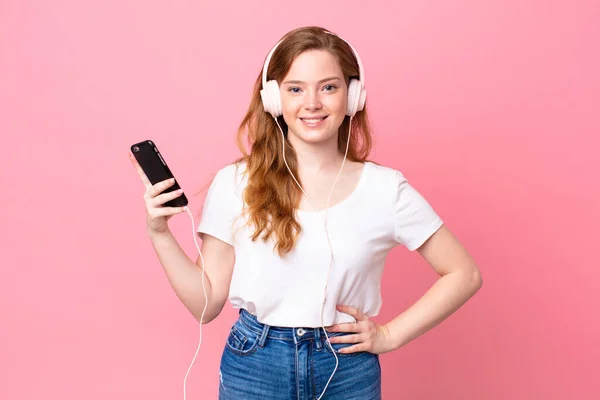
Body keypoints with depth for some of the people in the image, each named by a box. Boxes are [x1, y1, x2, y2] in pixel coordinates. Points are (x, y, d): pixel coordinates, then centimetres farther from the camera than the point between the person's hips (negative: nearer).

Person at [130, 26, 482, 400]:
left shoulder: (385, 188, -8)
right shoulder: (235, 184, -7)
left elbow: (463, 274, 0)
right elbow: (207, 303, -3)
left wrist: (390, 335, -5)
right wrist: (160, 234, -14)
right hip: (253, 368, 0)